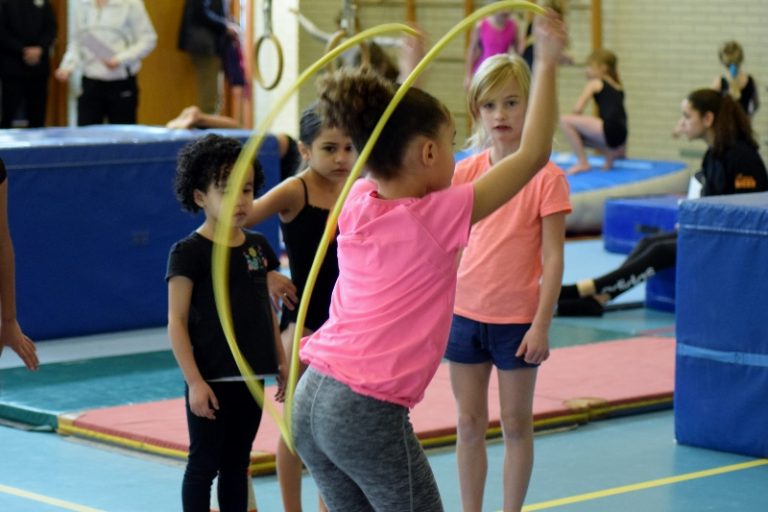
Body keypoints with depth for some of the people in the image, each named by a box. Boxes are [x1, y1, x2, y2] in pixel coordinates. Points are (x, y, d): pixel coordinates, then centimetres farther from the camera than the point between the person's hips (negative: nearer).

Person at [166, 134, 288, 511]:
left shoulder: (257, 247, 7)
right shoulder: (189, 253, -11)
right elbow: (177, 323, -12)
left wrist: (281, 363, 12)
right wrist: (194, 381, -16)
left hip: (250, 377, 6)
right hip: (211, 380, -6)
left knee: (237, 463, 14)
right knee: (204, 462, 3)